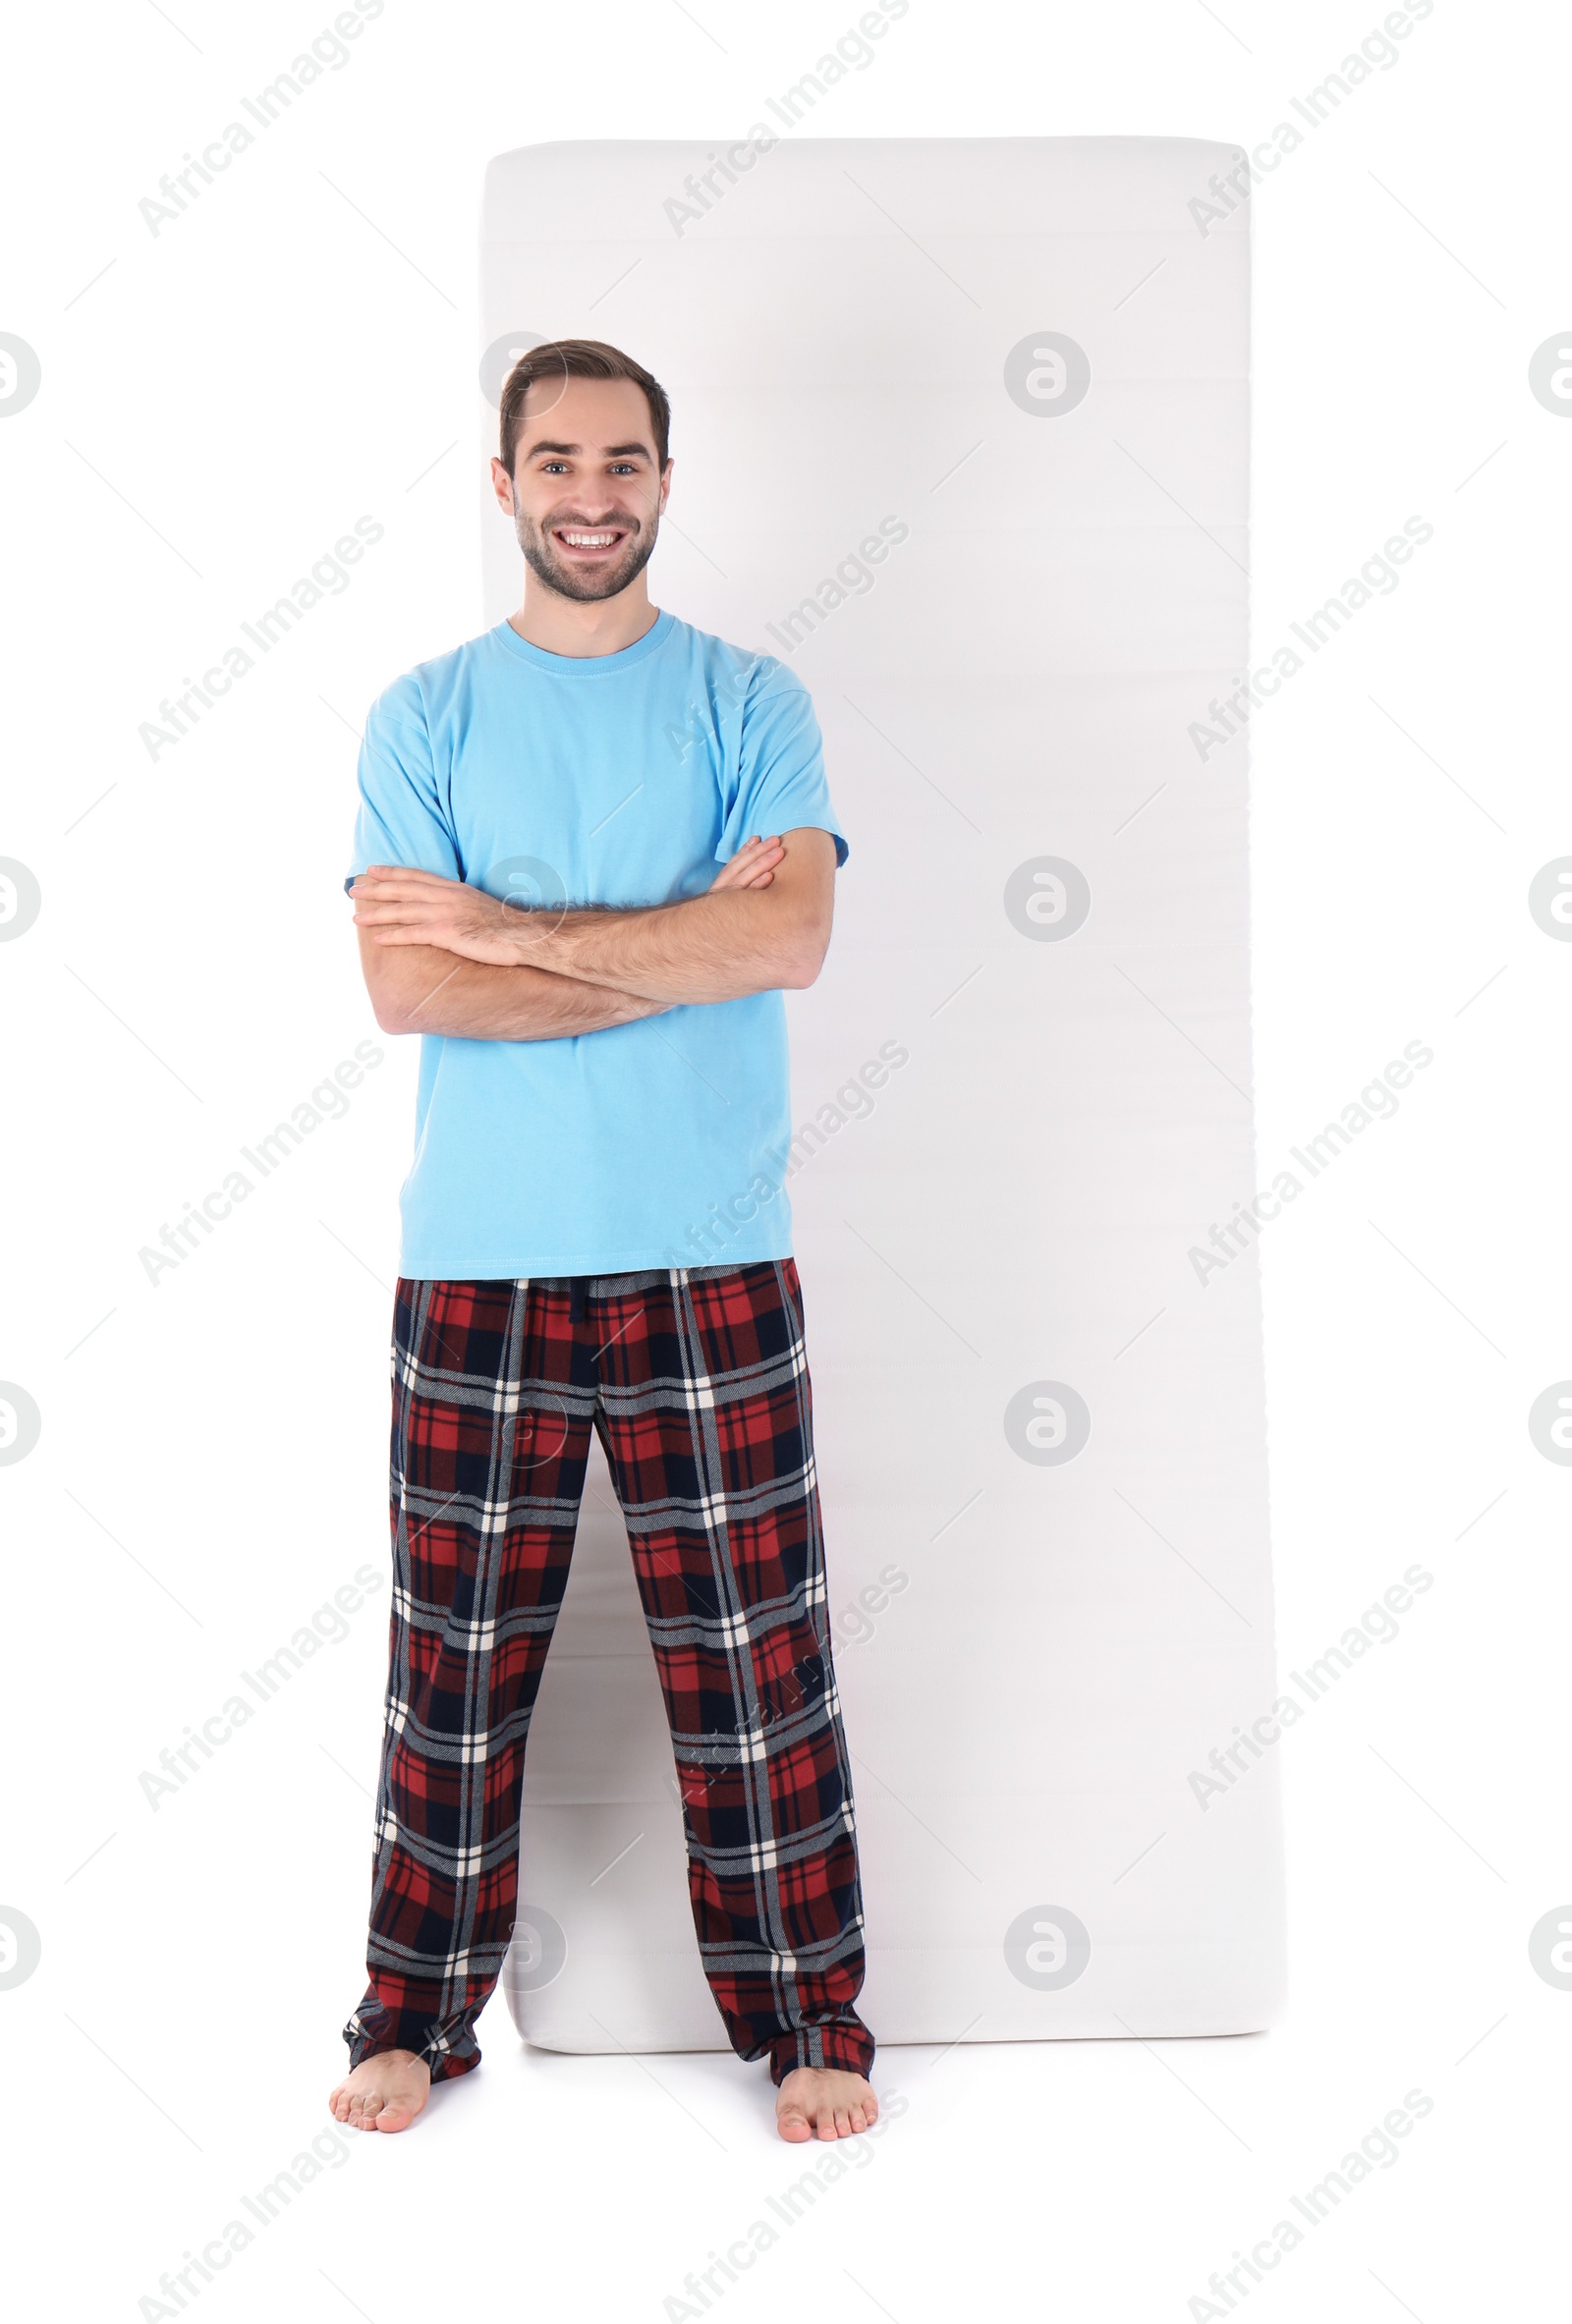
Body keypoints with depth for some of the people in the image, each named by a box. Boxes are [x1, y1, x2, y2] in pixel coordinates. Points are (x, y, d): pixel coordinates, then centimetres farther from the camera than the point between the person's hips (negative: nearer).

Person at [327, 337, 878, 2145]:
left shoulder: (749, 701, 5)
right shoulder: (423, 715, 6)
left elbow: (793, 938, -12)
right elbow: (406, 986, -8)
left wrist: (522, 931, -12)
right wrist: (679, 943, -11)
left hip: (709, 1265, 0)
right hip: (475, 1265, 1)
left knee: (755, 1660, 5)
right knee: (455, 1657, 8)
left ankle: (807, 2019, 22)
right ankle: (419, 2013, 25)